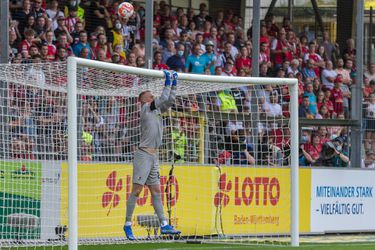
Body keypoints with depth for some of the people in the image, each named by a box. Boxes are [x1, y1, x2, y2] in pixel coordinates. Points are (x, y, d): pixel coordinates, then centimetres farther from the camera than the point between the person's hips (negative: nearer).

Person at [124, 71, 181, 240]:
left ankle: (164, 225, 8)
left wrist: (174, 84, 17)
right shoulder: (145, 109, -4)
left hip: (153, 156, 8)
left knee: (156, 191, 8)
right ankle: (127, 224, -5)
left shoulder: (156, 110, 17)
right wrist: (167, 82, -4)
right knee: (137, 190, -8)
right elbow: (164, 99, -11)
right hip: (143, 155, -8)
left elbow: (169, 101, 22)